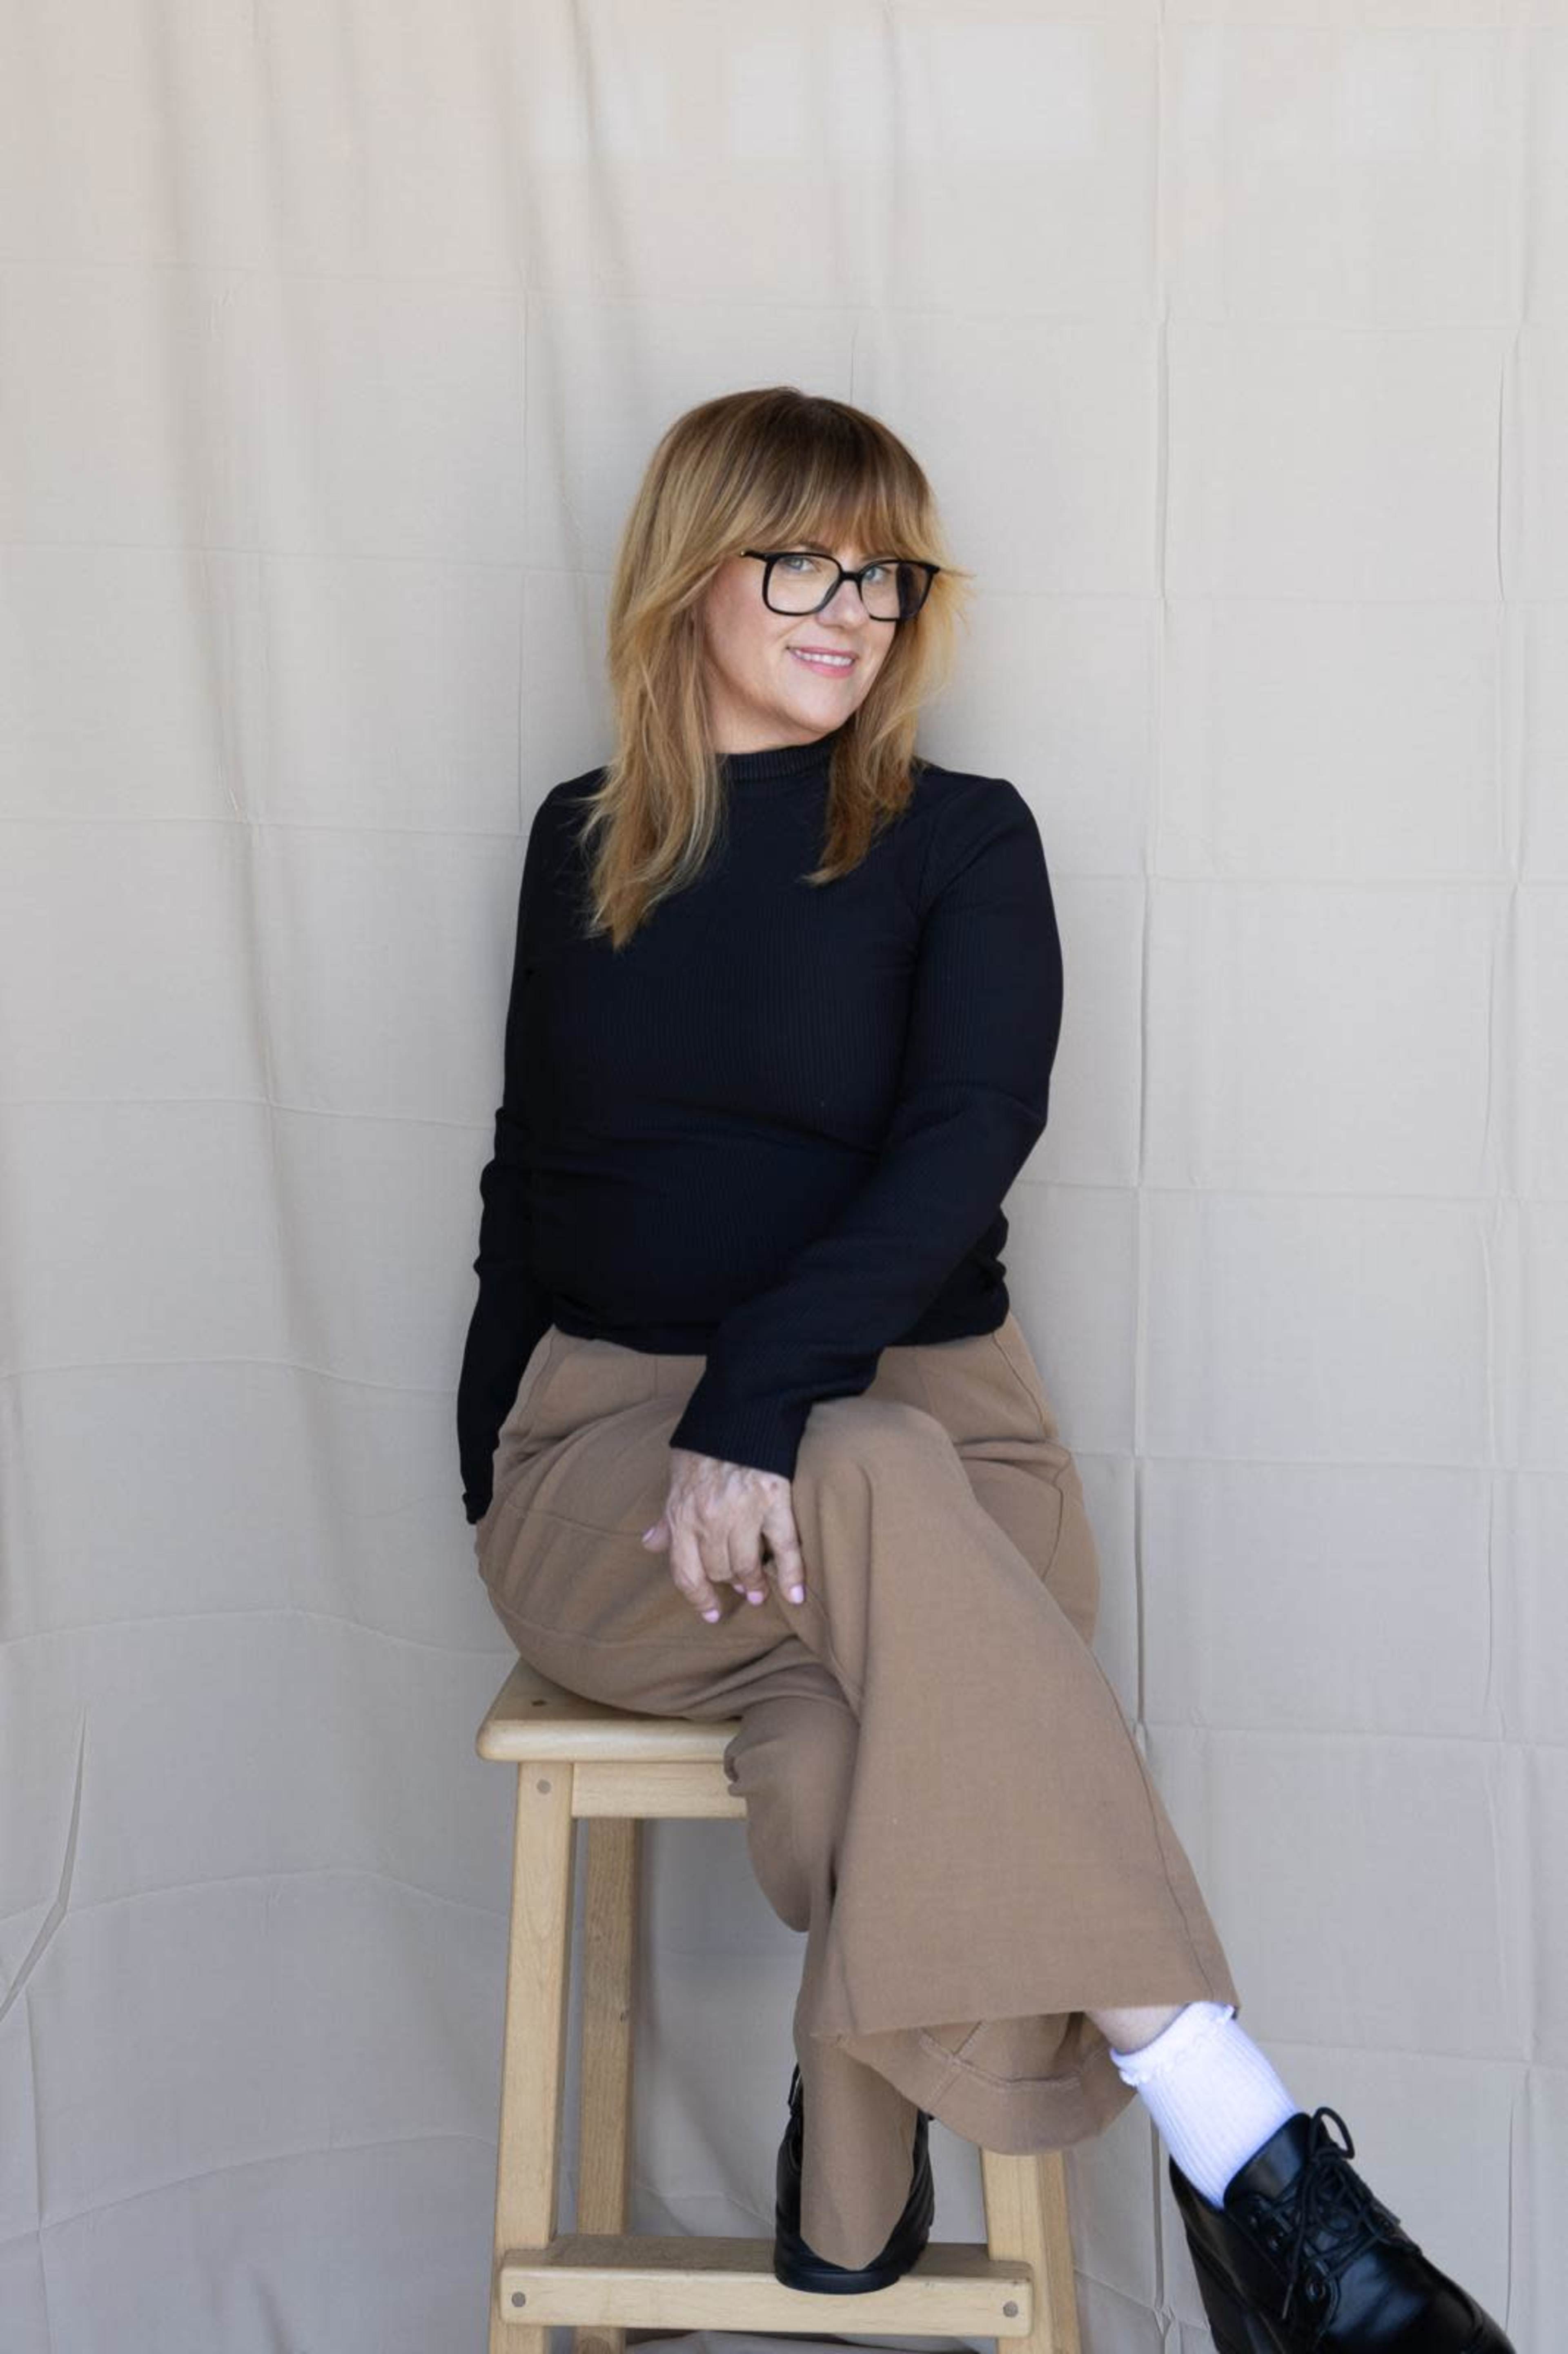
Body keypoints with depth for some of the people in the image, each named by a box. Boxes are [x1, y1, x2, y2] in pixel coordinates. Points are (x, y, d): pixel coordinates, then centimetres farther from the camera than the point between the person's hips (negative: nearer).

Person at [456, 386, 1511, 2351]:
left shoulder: (959, 840, 5)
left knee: (849, 1756, -38)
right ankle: (1254, 2163, -40)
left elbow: (965, 1140, -10)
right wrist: (489, 1477, 12)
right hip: (608, 1451, 1)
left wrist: (760, 1390, -24)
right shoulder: (584, 841, 14)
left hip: (918, 1411, 0)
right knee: (887, 1492, -37)